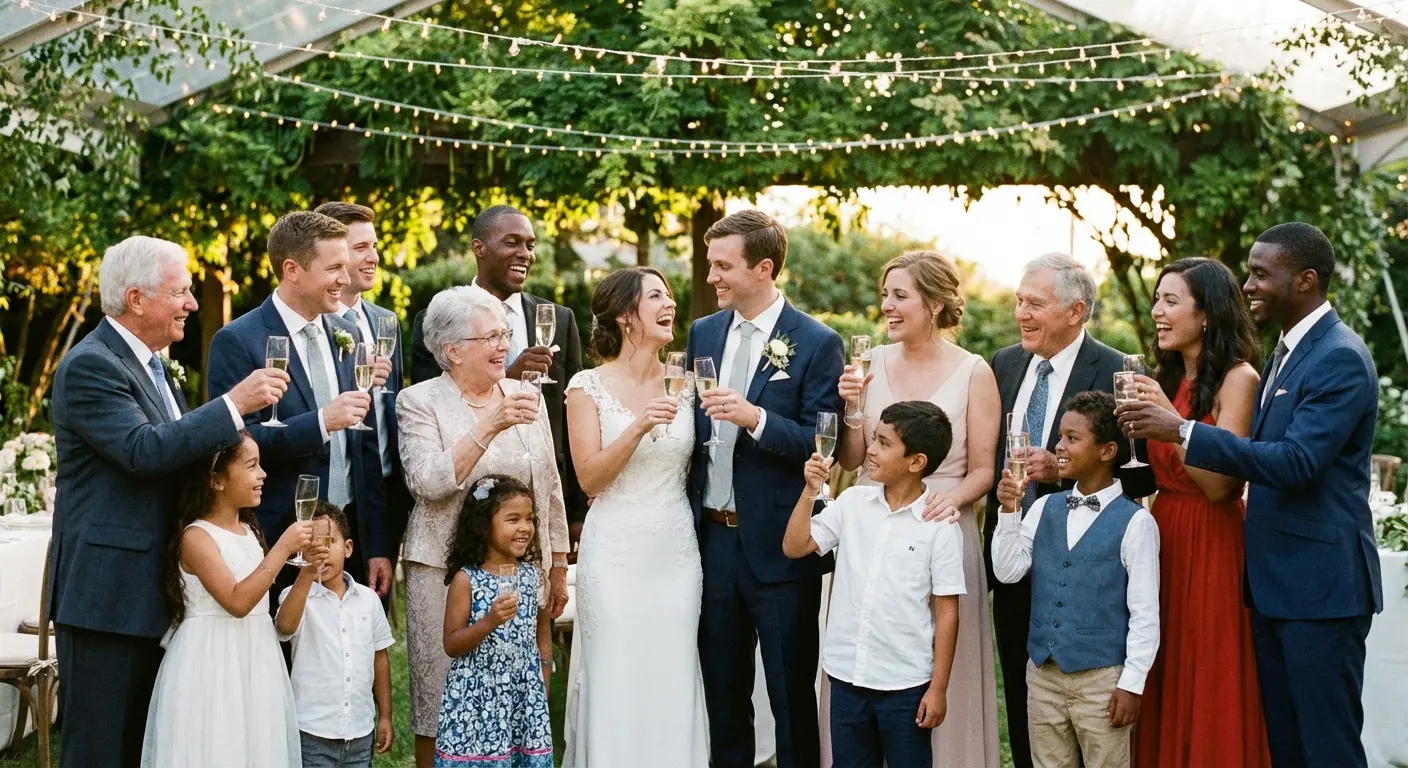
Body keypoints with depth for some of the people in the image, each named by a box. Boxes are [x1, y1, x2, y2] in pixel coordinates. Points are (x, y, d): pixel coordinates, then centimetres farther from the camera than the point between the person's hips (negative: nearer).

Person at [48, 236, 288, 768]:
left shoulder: (150, 364, 17)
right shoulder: (90, 366, -15)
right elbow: (145, 450, -27)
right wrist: (234, 404, -25)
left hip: (150, 593, 10)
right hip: (105, 591, -10)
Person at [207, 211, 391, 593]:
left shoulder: (346, 336, 12)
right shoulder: (237, 342, -7)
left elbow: (365, 446, 13)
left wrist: (377, 546, 10)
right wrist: (321, 422, -24)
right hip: (280, 544, -5)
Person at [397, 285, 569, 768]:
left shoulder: (527, 397, 9)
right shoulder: (419, 402, -4)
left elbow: (549, 486, 14)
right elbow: (429, 482, -18)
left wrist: (558, 566, 13)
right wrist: (490, 426, -24)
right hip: (445, 568, -4)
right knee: (440, 698, -1)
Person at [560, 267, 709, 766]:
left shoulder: (684, 384, 8)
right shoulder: (589, 386, -3)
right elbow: (589, 478, -10)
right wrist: (638, 427, -20)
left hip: (676, 552, 3)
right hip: (615, 552, -3)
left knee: (673, 681, 4)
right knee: (616, 682, -1)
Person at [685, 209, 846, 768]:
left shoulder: (816, 343, -10)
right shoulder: (703, 333, 8)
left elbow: (824, 444, -13)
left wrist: (756, 418, -26)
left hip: (779, 544, -5)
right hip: (712, 534, 5)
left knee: (791, 691, 5)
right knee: (721, 688, 15)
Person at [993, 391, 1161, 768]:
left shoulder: (1135, 522, -10)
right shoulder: (1044, 508, 6)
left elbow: (1145, 613, -9)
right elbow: (1007, 572, 2)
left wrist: (1132, 683, -10)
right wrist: (1009, 511, -9)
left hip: (1102, 679, -5)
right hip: (1042, 673, 5)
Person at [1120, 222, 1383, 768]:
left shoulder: (1341, 359, -15)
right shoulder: (1287, 351, 15)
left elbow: (1295, 461, -24)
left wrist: (1181, 430, -26)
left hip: (1320, 584, -9)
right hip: (1275, 581, 9)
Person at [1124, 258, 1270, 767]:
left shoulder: (1237, 379, -10)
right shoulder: (1166, 381, 11)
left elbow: (1218, 485, -17)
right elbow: (1154, 476, 10)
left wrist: (1170, 419, -23)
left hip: (1213, 543, -7)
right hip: (1163, 535, 7)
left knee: (1210, 690, 2)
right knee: (1166, 691, 11)